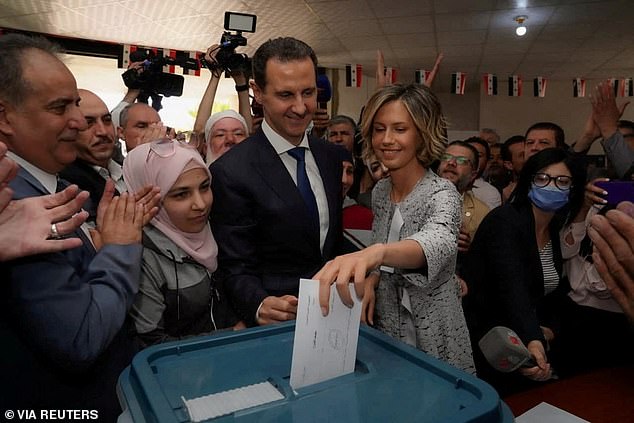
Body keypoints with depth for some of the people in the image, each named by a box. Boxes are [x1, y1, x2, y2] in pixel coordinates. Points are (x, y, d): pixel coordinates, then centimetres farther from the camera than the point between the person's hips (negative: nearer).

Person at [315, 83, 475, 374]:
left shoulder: (442, 194, -19)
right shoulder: (380, 191, 0)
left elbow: (438, 242, -42)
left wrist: (376, 252, -60)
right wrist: (370, 279, -9)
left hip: (434, 340, -5)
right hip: (385, 330, 6)